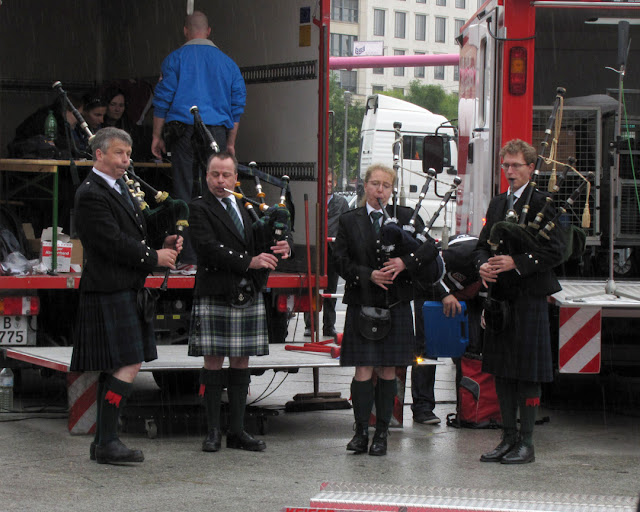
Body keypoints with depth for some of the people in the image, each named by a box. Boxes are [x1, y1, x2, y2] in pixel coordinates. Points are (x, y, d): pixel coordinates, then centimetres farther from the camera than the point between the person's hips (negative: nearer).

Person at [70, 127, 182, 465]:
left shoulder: (120, 188, 18)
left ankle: (103, 442, 16)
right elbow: (113, 243, -20)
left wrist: (163, 243, 6)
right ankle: (106, 443, -10)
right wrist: (155, 257, -12)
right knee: (127, 366, -13)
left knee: (115, 369, 11)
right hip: (111, 293, -10)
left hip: (127, 291, 10)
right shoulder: (90, 194, -13)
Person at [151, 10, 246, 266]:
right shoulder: (227, 62, 13)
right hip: (217, 132, 3)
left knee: (184, 192, -3)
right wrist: (230, 143, 16)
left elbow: (163, 98, -2)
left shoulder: (176, 59, 3)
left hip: (185, 130, -3)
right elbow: (238, 104, 13)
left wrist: (157, 135, 3)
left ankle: (189, 257, -8)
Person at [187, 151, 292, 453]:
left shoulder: (247, 207, 17)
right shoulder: (200, 209, -2)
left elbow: (261, 244, 18)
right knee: (213, 362, -2)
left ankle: (237, 431, 11)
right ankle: (213, 431, 5)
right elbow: (209, 248, -15)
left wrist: (280, 249, -6)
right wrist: (249, 261, -21)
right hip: (215, 297, -5)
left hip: (249, 297, 5)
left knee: (241, 363, 7)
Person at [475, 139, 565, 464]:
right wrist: (483, 265, -4)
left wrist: (516, 263, -20)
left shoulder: (541, 204, -6)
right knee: (502, 372, 11)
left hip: (530, 299, -7)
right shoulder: (497, 204, 16)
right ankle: (508, 438, 19)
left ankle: (526, 444, 3)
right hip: (500, 298, 7)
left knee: (527, 373, -3)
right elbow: (484, 244, 18)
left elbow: (555, 251, -13)